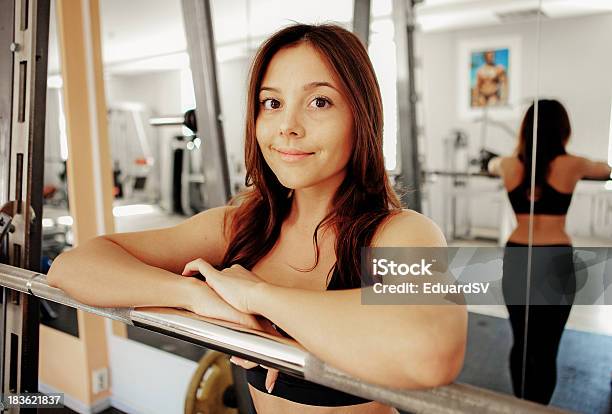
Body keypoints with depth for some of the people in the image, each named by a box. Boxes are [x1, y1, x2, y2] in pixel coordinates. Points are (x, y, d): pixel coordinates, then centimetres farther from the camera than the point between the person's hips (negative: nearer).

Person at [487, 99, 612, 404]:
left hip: (516, 259, 3)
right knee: (546, 348, 5)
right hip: (556, 262, -3)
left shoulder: (510, 166, 1)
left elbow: (491, 164, 26)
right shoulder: (571, 165, -5)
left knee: (520, 342, 17)